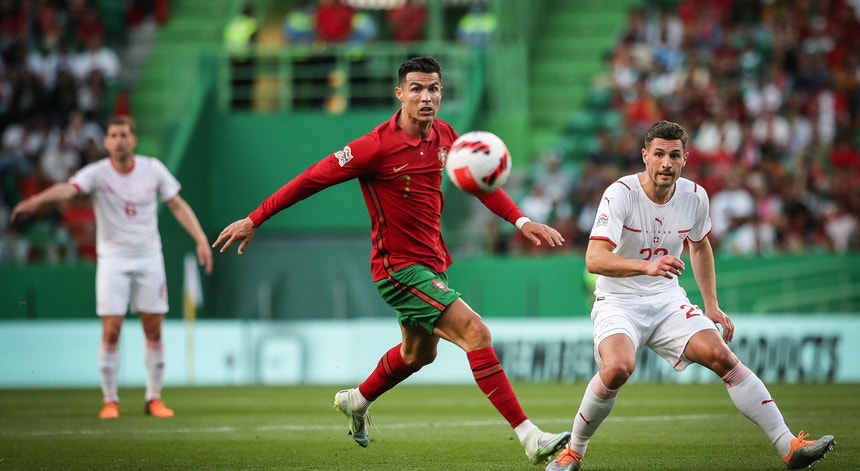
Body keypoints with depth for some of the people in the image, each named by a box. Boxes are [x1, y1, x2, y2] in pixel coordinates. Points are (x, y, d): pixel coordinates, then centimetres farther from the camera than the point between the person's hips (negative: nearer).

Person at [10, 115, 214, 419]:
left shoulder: (153, 169, -2)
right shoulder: (97, 173, -12)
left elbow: (177, 205, 7)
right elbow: (68, 189, -31)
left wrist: (201, 240, -2)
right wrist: (37, 200, -52)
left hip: (149, 257, 2)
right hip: (113, 259, -2)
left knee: (154, 330, 3)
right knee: (111, 330, -7)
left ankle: (154, 398, 14)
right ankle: (110, 400, 3)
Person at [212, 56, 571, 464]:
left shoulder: (443, 136, 1)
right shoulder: (378, 146, -20)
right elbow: (313, 178, -14)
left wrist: (521, 221, 2)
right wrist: (253, 221, -11)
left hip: (430, 262, 9)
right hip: (400, 266, -9)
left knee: (418, 354, 28)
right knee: (475, 332, -20)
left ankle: (356, 401, 54)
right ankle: (529, 438, -22)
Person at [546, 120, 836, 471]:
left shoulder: (695, 196, -2)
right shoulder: (620, 194, -19)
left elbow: (700, 246, 19)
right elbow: (594, 259, -30)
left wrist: (712, 306, 16)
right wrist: (647, 265, -45)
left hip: (668, 301, 4)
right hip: (618, 304, -4)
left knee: (722, 356, -14)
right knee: (618, 367, -32)